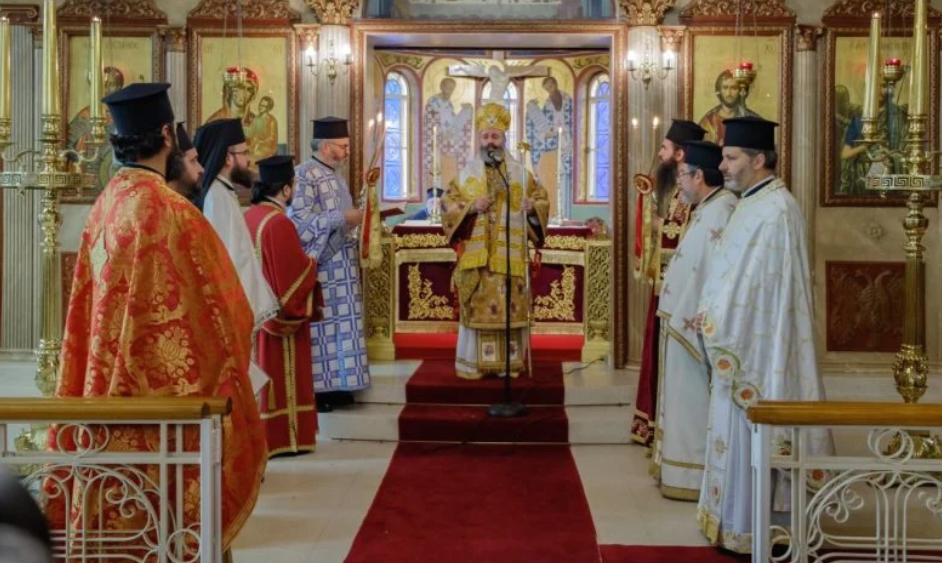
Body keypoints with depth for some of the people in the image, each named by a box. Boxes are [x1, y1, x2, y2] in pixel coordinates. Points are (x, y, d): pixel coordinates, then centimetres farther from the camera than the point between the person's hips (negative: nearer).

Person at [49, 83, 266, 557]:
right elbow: (202, 302, -16)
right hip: (168, 382, -8)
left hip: (113, 379, 8)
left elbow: (90, 304, 12)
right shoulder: (166, 208, -19)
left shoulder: (105, 205, 5)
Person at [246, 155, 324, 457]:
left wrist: (303, 263, 19)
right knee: (280, 372, 1)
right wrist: (311, 264, 0)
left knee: (263, 370, 15)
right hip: (280, 309, -9)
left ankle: (258, 433, 23)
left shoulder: (250, 216, 5)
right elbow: (297, 271, -20)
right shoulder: (279, 223, -22)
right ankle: (281, 436, 8)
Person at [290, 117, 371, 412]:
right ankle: (312, 390, 4)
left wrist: (356, 216, 6)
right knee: (318, 327, -3)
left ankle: (332, 385, 17)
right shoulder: (304, 175, -14)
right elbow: (299, 221, -22)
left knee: (339, 324, 10)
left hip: (339, 266, 9)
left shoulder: (335, 175, 14)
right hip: (318, 267, -9)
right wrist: (343, 218, -24)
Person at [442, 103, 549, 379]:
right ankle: (473, 362, 6)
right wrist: (470, 207, -13)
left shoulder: (520, 173, 9)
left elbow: (541, 199, 12)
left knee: (510, 308, 0)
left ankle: (508, 362, 8)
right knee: (476, 307, -2)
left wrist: (532, 207, -10)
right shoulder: (466, 173, 7)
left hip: (510, 256, 1)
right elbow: (448, 205, 4)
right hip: (475, 255, -1)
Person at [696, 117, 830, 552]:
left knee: (748, 433, -2)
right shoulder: (756, 203, 13)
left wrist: (715, 322, -11)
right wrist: (714, 318, 10)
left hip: (754, 345, -10)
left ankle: (746, 528, 8)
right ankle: (739, 517, 24)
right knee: (742, 431, 15)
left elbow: (754, 282, -20)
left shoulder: (774, 209, -19)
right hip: (743, 339, 10)